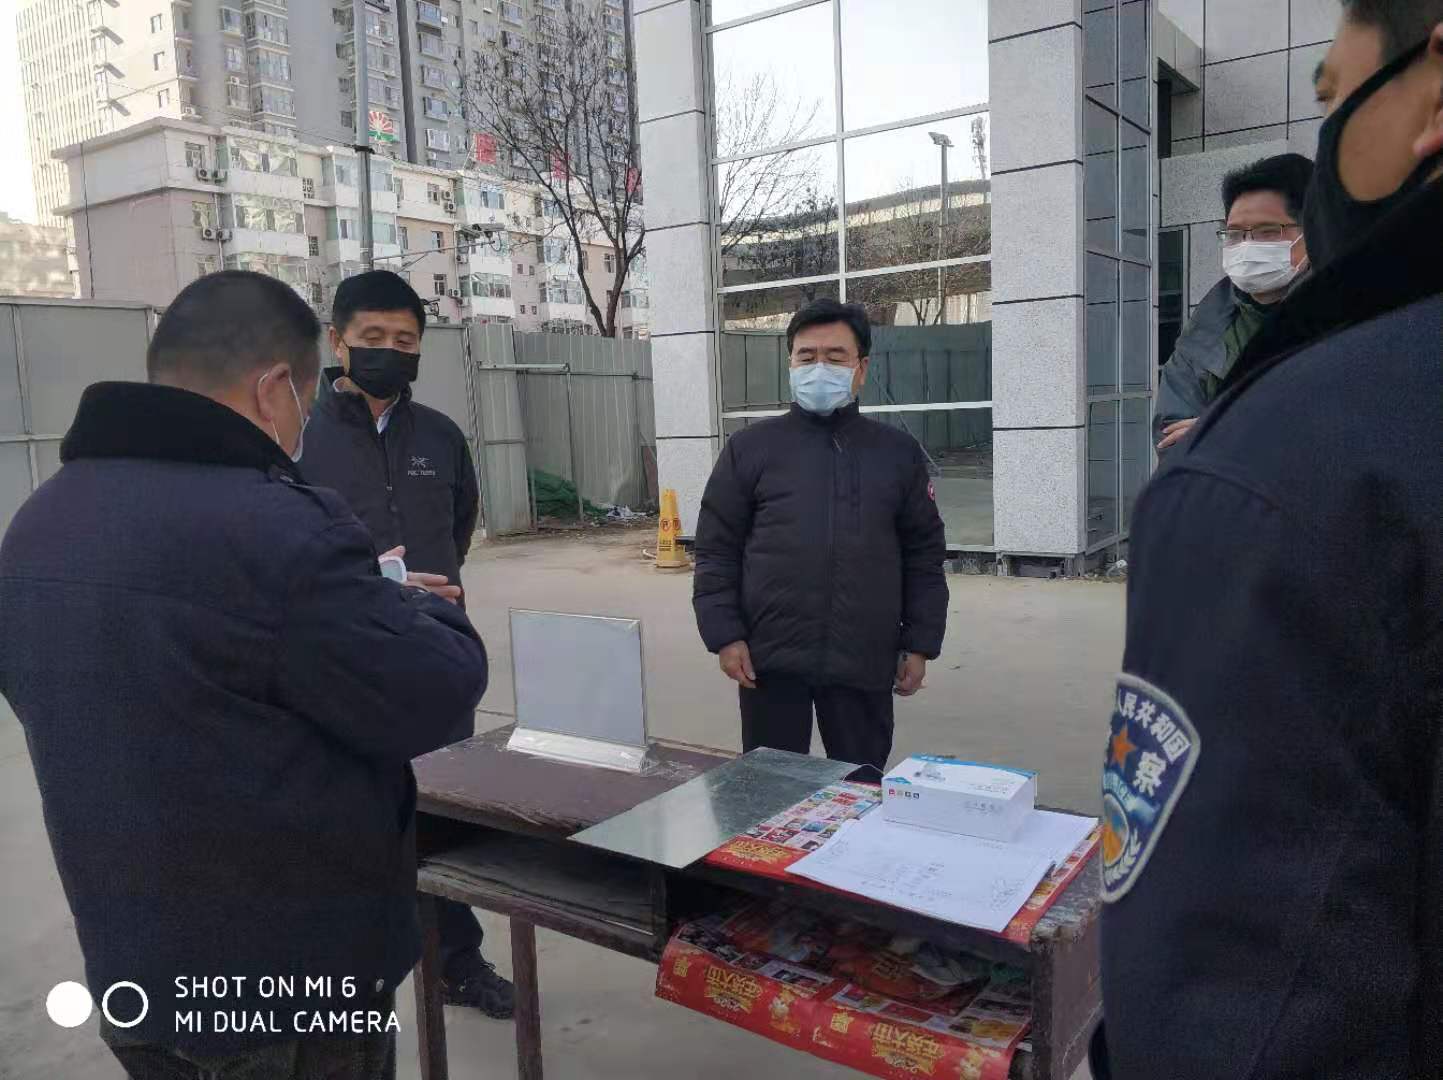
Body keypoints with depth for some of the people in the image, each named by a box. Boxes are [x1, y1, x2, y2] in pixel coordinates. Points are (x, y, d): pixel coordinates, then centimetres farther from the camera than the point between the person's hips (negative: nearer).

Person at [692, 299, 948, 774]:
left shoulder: (899, 453, 9)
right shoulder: (750, 448, 3)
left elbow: (924, 555, 10)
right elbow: (716, 551, 2)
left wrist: (919, 644, 5)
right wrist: (724, 635, -7)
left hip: (865, 662, 1)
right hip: (772, 659, -1)